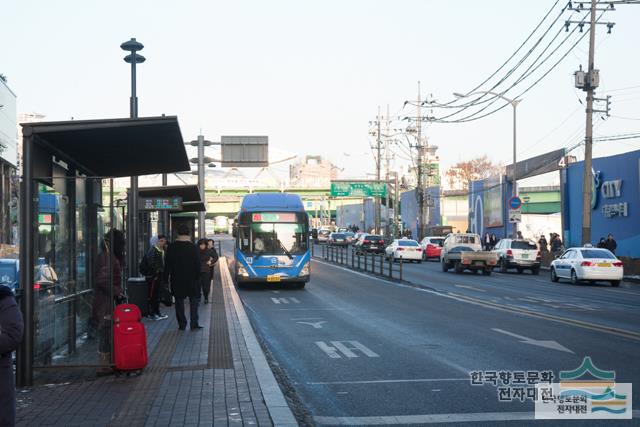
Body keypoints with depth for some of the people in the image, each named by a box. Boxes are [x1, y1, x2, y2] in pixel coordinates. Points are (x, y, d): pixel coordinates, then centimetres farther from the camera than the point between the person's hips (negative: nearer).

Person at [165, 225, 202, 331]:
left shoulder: (171, 247, -2)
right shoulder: (193, 247, -8)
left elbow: (167, 264, 2)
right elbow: (197, 264, -7)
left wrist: (166, 277, 8)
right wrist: (197, 277, 1)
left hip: (176, 279, 2)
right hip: (191, 279, -2)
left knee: (179, 301, 10)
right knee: (194, 300, 6)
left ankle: (182, 324, 10)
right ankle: (194, 324, -1)